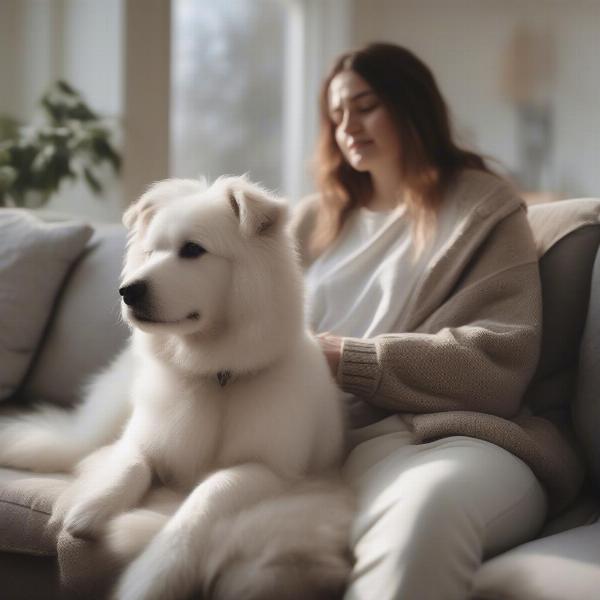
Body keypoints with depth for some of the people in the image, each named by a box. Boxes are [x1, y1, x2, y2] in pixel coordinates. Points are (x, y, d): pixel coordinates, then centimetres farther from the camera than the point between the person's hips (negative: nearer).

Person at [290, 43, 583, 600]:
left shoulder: (483, 207, 11)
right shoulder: (314, 218, 28)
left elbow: (497, 363, -2)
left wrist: (349, 360, -8)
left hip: (443, 433, -3)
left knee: (428, 502, -42)